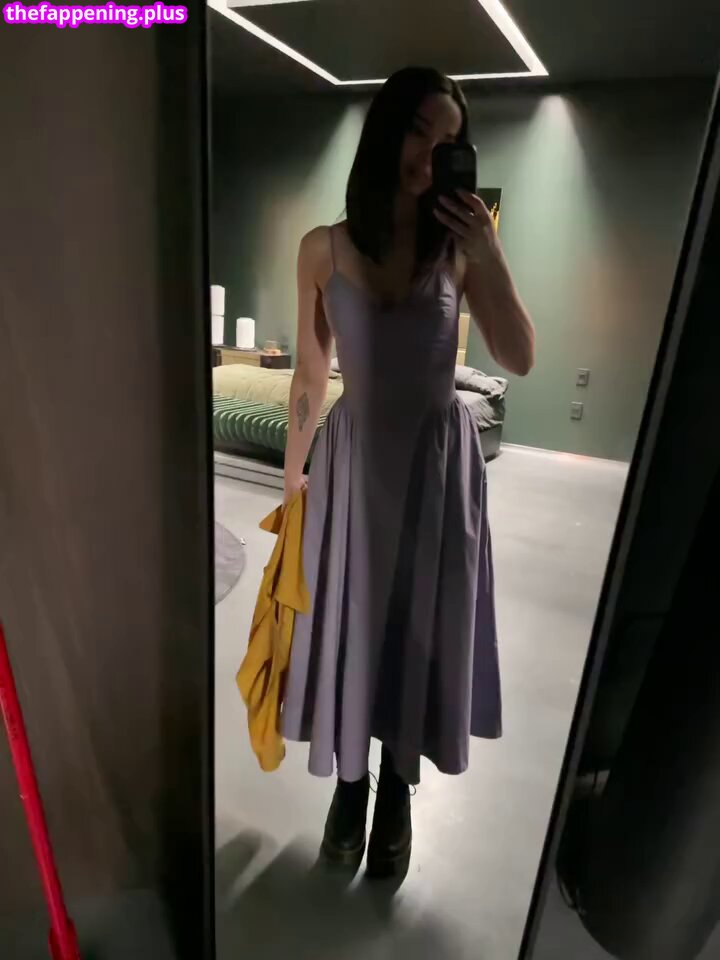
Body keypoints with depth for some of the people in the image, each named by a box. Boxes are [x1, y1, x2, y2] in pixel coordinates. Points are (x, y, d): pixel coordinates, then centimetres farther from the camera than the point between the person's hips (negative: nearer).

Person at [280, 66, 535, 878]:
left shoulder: (460, 247, -2)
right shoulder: (323, 249, -2)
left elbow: (520, 360, -7)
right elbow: (310, 372, 4)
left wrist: (489, 256, -17)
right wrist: (292, 472, 10)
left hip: (438, 457, 0)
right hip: (353, 456, 1)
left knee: (419, 623, 10)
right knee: (348, 622, 9)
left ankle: (396, 795, 36)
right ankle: (349, 784, 36)